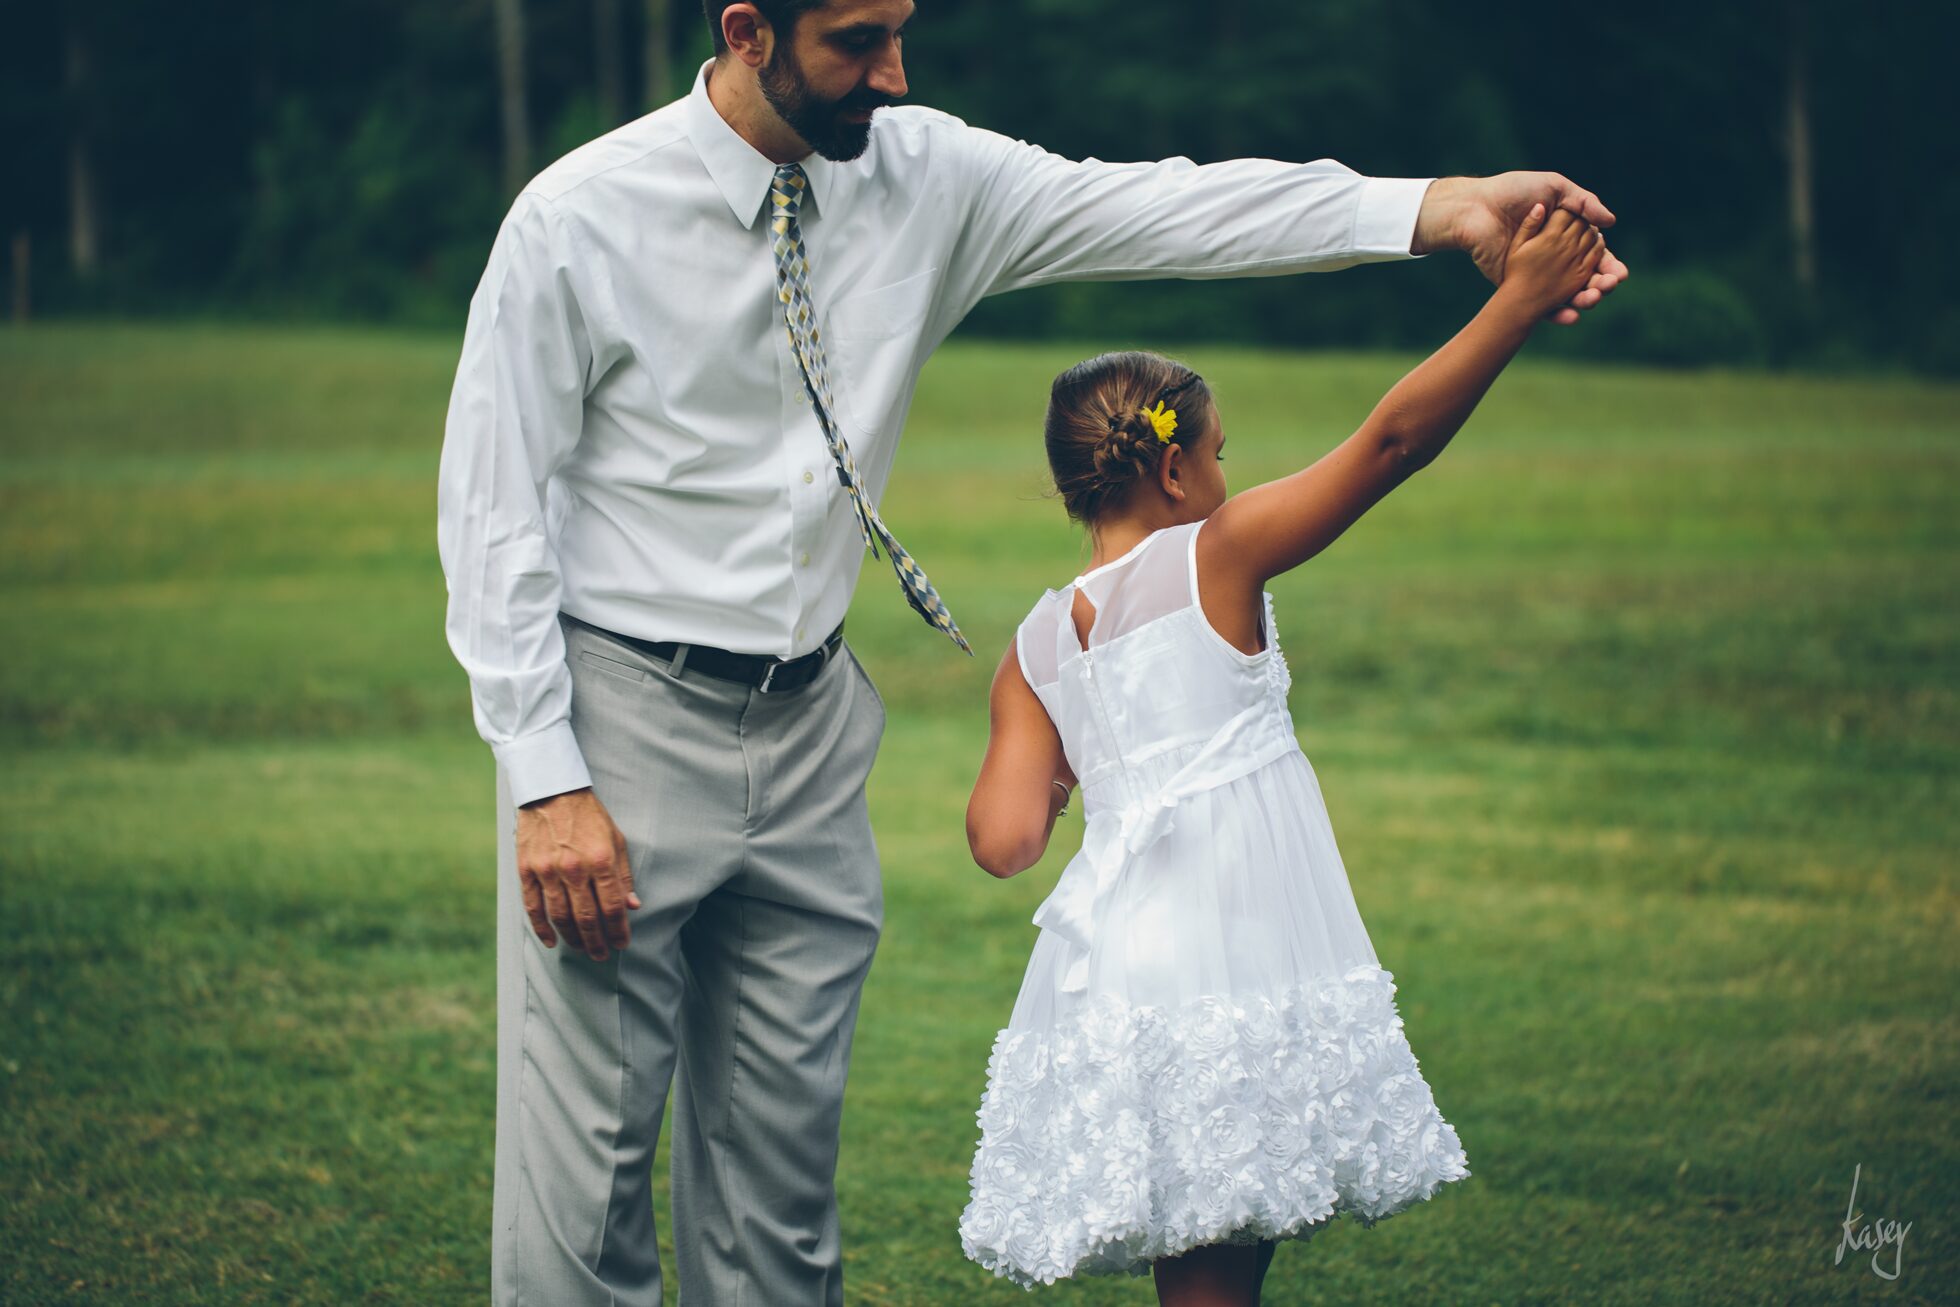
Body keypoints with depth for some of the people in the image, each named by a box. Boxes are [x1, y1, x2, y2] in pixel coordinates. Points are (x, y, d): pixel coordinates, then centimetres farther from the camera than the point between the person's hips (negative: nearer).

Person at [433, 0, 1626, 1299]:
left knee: (782, 1161, 10)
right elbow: (492, 512, -10)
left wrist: (1440, 206, -18)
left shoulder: (926, 179, 0)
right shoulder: (583, 219, -12)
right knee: (585, 1156, -5)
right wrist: (547, 785, -16)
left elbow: (1149, 210, -7)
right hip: (622, 717, -5)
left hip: (809, 727, 5)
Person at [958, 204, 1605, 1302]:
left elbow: (1004, 840, 3)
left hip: (1117, 972, 6)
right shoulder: (1215, 557, -2)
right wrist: (1518, 304, -6)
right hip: (1227, 966, -5)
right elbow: (1390, 439, -7)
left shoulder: (1035, 648, 11)